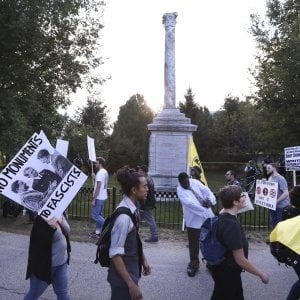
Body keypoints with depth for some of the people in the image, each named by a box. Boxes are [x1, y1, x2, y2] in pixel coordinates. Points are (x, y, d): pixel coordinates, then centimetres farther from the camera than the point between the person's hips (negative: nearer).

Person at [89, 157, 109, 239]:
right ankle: (97, 232, 18)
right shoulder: (105, 172, 12)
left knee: (95, 215, -4)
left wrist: (93, 199, -19)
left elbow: (98, 187, -21)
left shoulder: (100, 173, -18)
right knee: (98, 214, 14)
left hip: (99, 198, -10)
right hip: (103, 197, 10)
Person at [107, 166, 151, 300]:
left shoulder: (133, 208, -3)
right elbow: (115, 254, -27)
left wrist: (143, 259, 16)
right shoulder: (124, 215, -29)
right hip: (123, 274, -8)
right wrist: (131, 284, -24)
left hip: (132, 268, 8)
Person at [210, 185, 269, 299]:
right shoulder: (231, 224, -32)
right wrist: (261, 274, -15)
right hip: (227, 273, -9)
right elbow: (240, 260, -27)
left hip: (226, 269, 9)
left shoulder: (223, 216, -2)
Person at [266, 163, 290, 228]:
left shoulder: (280, 179, -19)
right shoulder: (270, 178, 7)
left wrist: (276, 201, -28)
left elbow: (286, 193, -25)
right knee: (273, 224, 16)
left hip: (281, 206, -8)